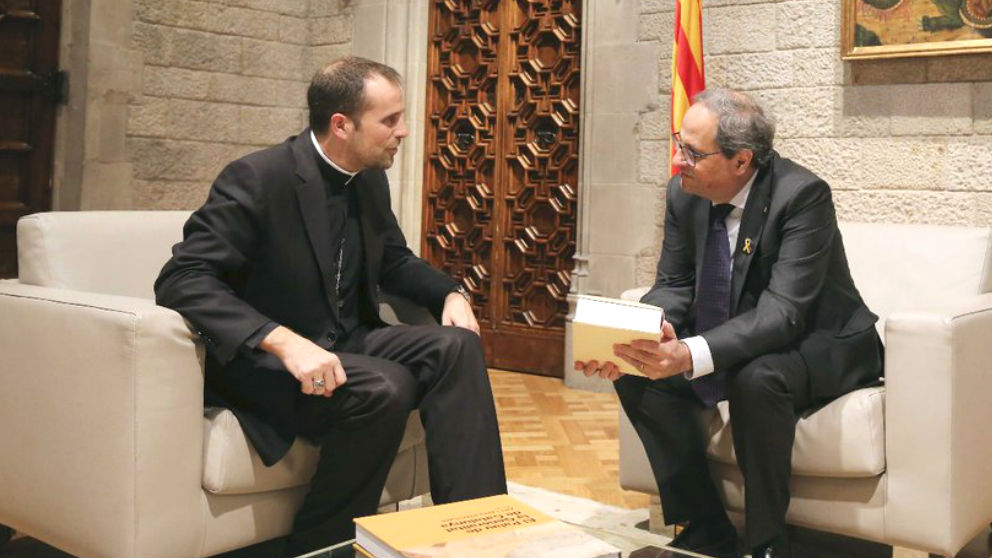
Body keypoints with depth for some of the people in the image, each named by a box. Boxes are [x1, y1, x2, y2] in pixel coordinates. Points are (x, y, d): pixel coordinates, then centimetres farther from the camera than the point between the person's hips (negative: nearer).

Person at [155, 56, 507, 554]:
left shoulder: (370, 180, 5)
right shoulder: (258, 178, -18)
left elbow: (395, 261, 20)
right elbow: (181, 281, -25)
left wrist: (451, 294, -2)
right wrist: (284, 341, -38)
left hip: (345, 342, 7)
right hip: (263, 358, -7)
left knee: (456, 346, -15)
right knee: (384, 387, -31)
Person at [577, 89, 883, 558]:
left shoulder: (802, 194, -25)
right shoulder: (684, 194, -6)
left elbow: (782, 312, -33)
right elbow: (674, 286, -1)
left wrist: (692, 355, -48)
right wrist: (624, 342, -22)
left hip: (820, 345, -6)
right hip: (730, 344, 7)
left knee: (757, 380, -37)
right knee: (637, 372, -14)